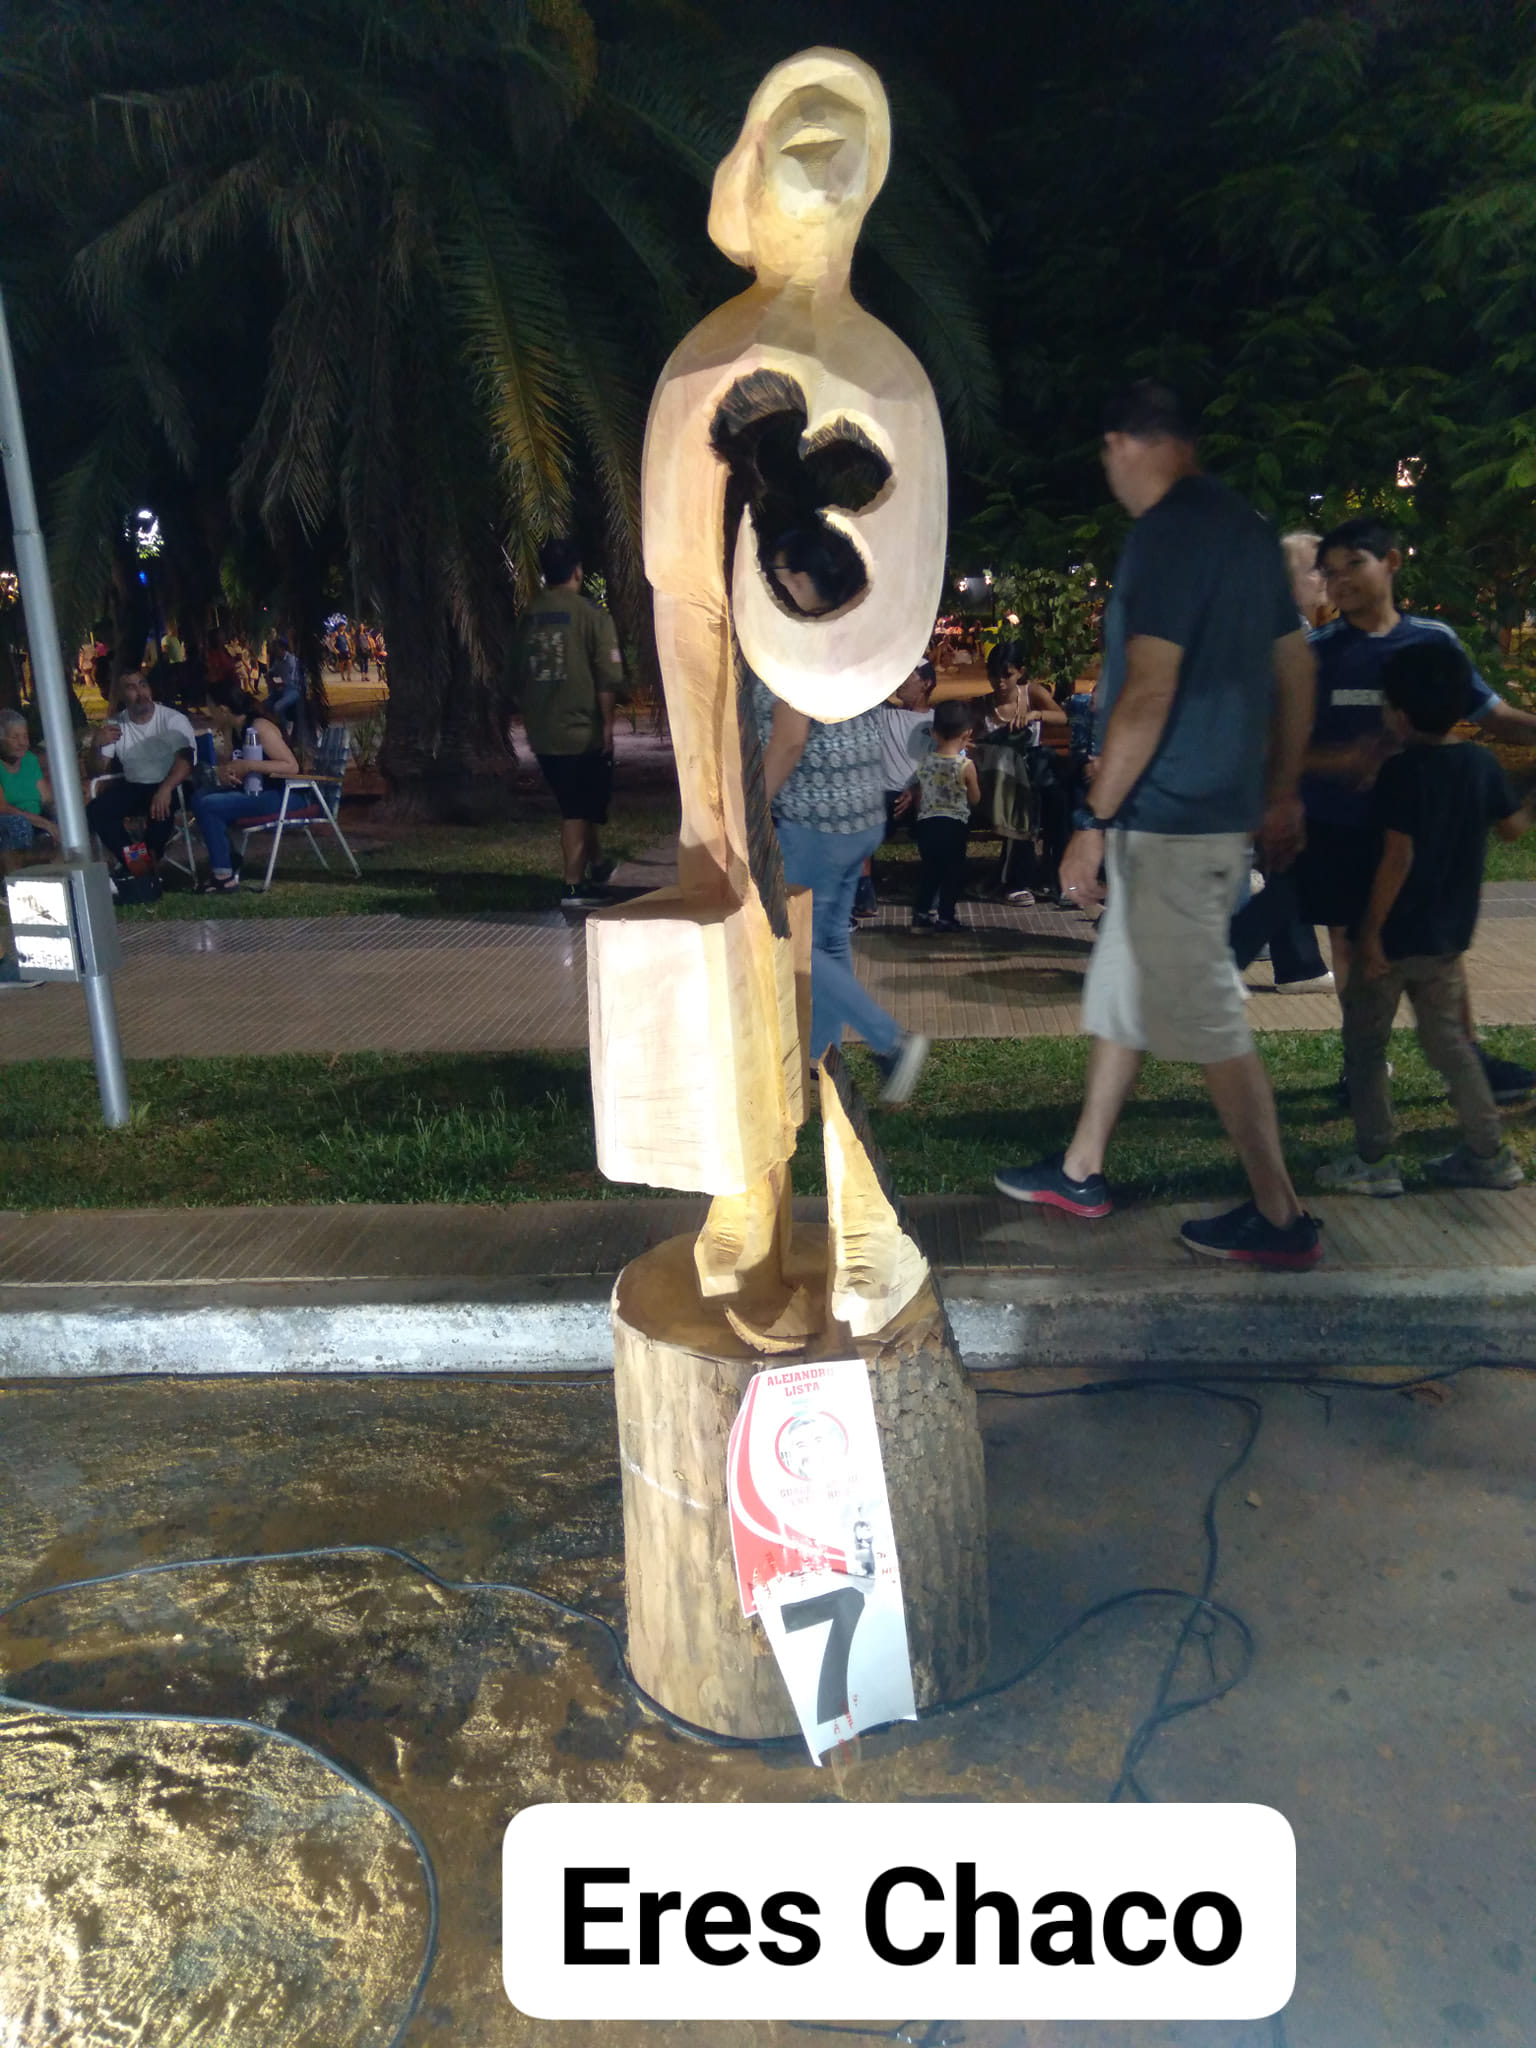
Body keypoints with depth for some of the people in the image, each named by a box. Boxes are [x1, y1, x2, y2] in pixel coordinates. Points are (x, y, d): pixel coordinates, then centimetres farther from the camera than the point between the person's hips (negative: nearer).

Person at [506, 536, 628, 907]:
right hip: (582, 730, -5)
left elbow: (516, 679, 14)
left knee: (575, 805, 20)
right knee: (579, 811, 2)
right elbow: (608, 678, -14)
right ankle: (574, 885, 2)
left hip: (541, 734, 5)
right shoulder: (591, 614, -8)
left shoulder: (528, 617, 8)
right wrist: (608, 724, -7)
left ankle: (596, 865, 34)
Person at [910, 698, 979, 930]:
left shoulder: (924, 762, 0)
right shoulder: (966, 766, -12)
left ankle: (922, 914, 20)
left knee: (930, 869, 18)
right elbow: (975, 799, -1)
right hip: (954, 825, -4)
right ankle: (945, 916, 11)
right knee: (953, 871, 9)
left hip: (926, 823, 4)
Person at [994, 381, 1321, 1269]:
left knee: (1206, 1014, -3)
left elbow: (1148, 694, -21)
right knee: (1121, 992, 17)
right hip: (1220, 808, 10)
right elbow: (1296, 672, 17)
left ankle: (1281, 1218, 7)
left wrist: (1095, 820, -16)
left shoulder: (1168, 534, -15)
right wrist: (1282, 793, 23)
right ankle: (1081, 1172, 28)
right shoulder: (1247, 528, 14)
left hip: (1171, 820, -10)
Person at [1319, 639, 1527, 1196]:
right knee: (1449, 1041, 18)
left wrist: (1370, 932, -19)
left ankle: (1373, 1161, 6)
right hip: (1448, 937, 7)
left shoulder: (1401, 771, -17)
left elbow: (1398, 858, -22)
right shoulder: (1482, 763, 2)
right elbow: (1515, 826, 16)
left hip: (1392, 936, -7)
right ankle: (1488, 1153, 20)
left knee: (1365, 1045, 5)